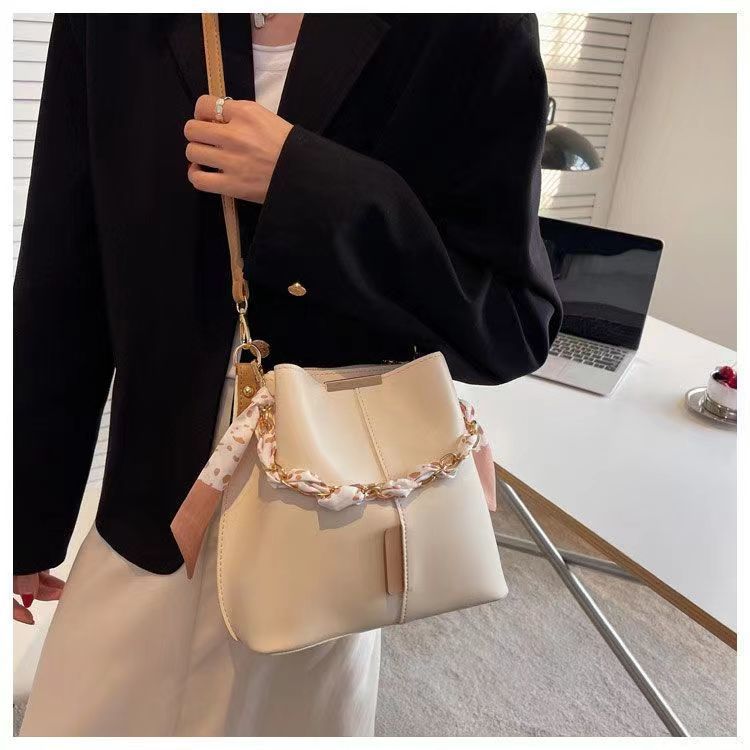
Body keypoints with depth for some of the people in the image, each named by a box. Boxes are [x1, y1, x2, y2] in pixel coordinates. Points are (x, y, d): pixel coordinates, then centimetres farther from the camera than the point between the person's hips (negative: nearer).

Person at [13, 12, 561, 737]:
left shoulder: (471, 30, -10)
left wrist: (309, 187, -23)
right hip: (151, 516, 3)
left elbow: (516, 327, -11)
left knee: (292, 716, 19)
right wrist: (29, 524, 7)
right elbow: (61, 288, 1)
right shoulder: (116, 25, -3)